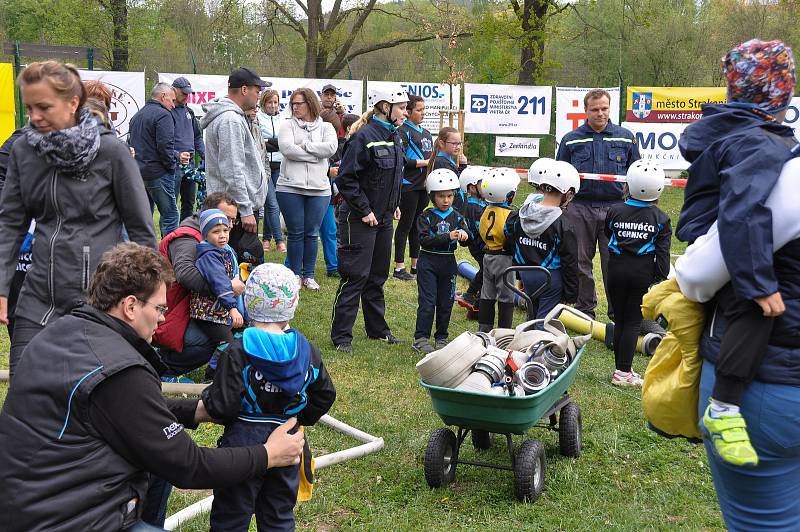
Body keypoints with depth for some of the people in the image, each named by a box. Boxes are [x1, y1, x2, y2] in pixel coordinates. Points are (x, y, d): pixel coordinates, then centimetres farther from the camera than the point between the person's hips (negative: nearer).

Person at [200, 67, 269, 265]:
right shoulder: (230, 120, -16)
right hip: (237, 206, -11)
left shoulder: (232, 116, 18)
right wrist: (246, 210, -21)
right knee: (249, 263, -11)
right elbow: (232, 170, -21)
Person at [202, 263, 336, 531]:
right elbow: (325, 395, 7)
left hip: (244, 441, -4)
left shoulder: (238, 351, -17)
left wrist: (207, 395, 1)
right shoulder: (308, 350, -2)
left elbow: (222, 406, -19)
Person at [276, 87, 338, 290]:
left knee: (312, 233, 8)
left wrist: (304, 145, -11)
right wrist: (315, 154, -10)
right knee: (295, 233, 4)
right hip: (290, 187, -1)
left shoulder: (325, 127, 9)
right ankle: (295, 275, 16)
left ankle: (308, 275, 19)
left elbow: (331, 147, -11)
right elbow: (287, 148, -13)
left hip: (319, 188, 1)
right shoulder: (288, 125, 5)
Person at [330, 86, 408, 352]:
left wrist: (394, 204, 14)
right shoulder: (365, 137, -18)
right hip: (360, 220, -9)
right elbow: (345, 178, -20)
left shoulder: (394, 136, 10)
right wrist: (364, 210, -18)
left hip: (383, 218, 9)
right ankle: (341, 335, 4)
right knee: (356, 276, -5)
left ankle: (377, 328, 29)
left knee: (378, 275, 17)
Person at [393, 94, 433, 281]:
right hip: (408, 185, -8)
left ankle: (416, 264, 20)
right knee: (405, 225, -4)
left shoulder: (426, 133, 18)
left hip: (424, 185, 8)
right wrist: (424, 162, -16)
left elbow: (432, 156, 24)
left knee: (418, 225, 12)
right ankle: (399, 267, 1)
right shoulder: (403, 131, -7)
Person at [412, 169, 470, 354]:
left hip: (448, 262, 4)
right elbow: (424, 240, -17)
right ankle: (421, 338, 1)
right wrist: (448, 236, -26)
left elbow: (466, 240, -5)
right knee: (427, 302, -5)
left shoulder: (457, 217, 5)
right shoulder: (426, 217, -5)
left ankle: (441, 337, 23)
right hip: (428, 263, -3)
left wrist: (464, 235, -29)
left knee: (446, 302, 10)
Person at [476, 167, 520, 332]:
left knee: (487, 295, 15)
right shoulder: (509, 215, -19)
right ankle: (504, 332, 7)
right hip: (505, 259, -7)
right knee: (506, 298, 3)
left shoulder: (486, 212, 2)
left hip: (488, 257, 7)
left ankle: (484, 329, 21)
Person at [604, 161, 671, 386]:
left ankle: (621, 367, 18)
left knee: (619, 320, 12)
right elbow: (662, 253, -4)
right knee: (633, 322, 2)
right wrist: (661, 279, 0)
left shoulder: (615, 211, -2)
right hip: (643, 273, -1)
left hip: (617, 270, 2)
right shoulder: (661, 219, -3)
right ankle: (623, 372, 0)